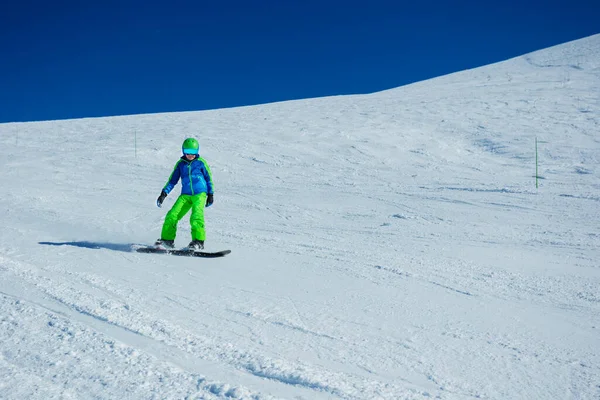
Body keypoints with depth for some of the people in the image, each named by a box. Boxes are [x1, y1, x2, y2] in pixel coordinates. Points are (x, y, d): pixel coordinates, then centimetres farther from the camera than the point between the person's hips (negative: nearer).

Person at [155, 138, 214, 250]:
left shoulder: (201, 162, 1)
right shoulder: (180, 163, 9)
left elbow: (209, 178, 9)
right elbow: (172, 180, 13)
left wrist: (210, 194, 8)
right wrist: (164, 193, 5)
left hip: (200, 193, -3)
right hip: (185, 195, 4)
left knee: (196, 216, -24)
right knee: (172, 215, -7)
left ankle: (199, 241, -20)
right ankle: (167, 239, 5)